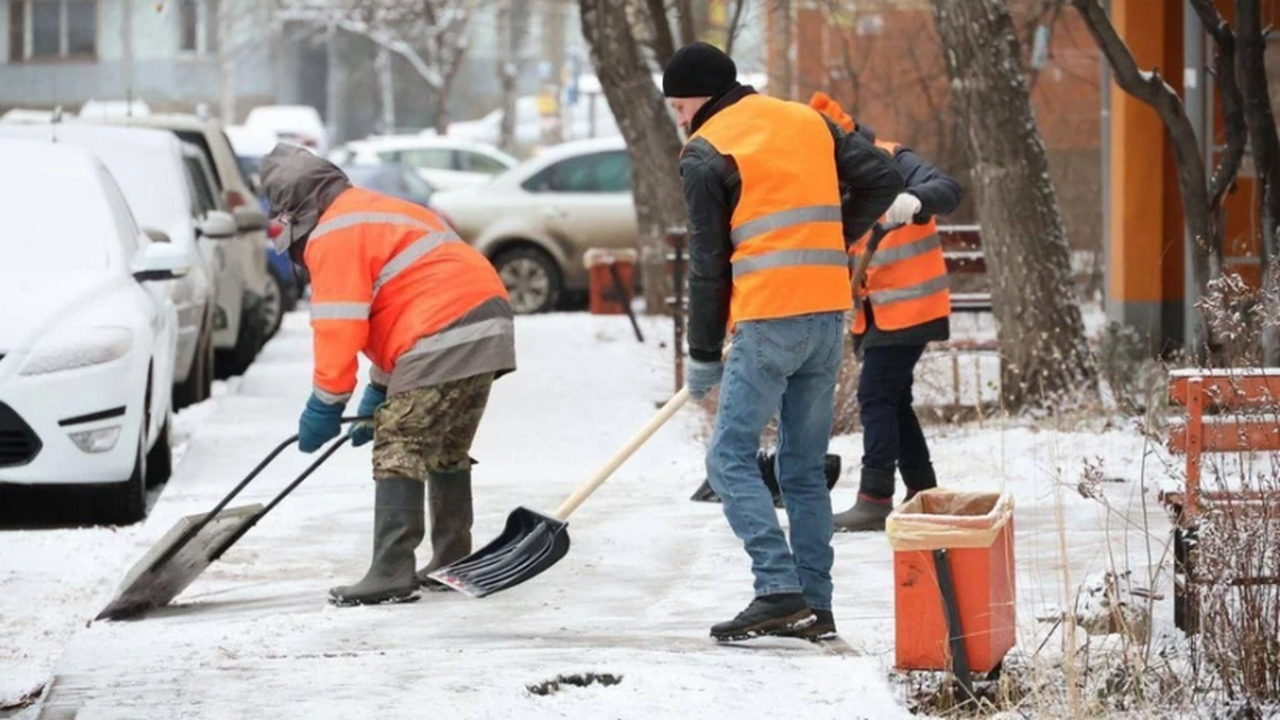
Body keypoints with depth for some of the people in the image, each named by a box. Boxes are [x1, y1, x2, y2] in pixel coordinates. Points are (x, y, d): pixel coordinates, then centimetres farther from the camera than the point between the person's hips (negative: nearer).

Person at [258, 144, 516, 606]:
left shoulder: (333, 237, -6)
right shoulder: (375, 213, 27)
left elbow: (339, 328, -12)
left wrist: (325, 406, -4)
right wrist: (379, 393, 27)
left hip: (445, 339, -10)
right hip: (488, 325, 10)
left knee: (399, 453, -8)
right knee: (447, 453, 20)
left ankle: (391, 576, -13)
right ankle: (453, 564, 27)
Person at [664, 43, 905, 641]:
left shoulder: (707, 153, -3)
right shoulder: (809, 123, 15)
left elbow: (708, 264, -4)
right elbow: (883, 178, 12)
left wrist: (703, 356, 3)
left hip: (769, 321, -7)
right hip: (829, 312, 7)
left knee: (731, 458, -2)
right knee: (805, 467, 13)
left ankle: (780, 591, -16)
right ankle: (814, 606, 11)